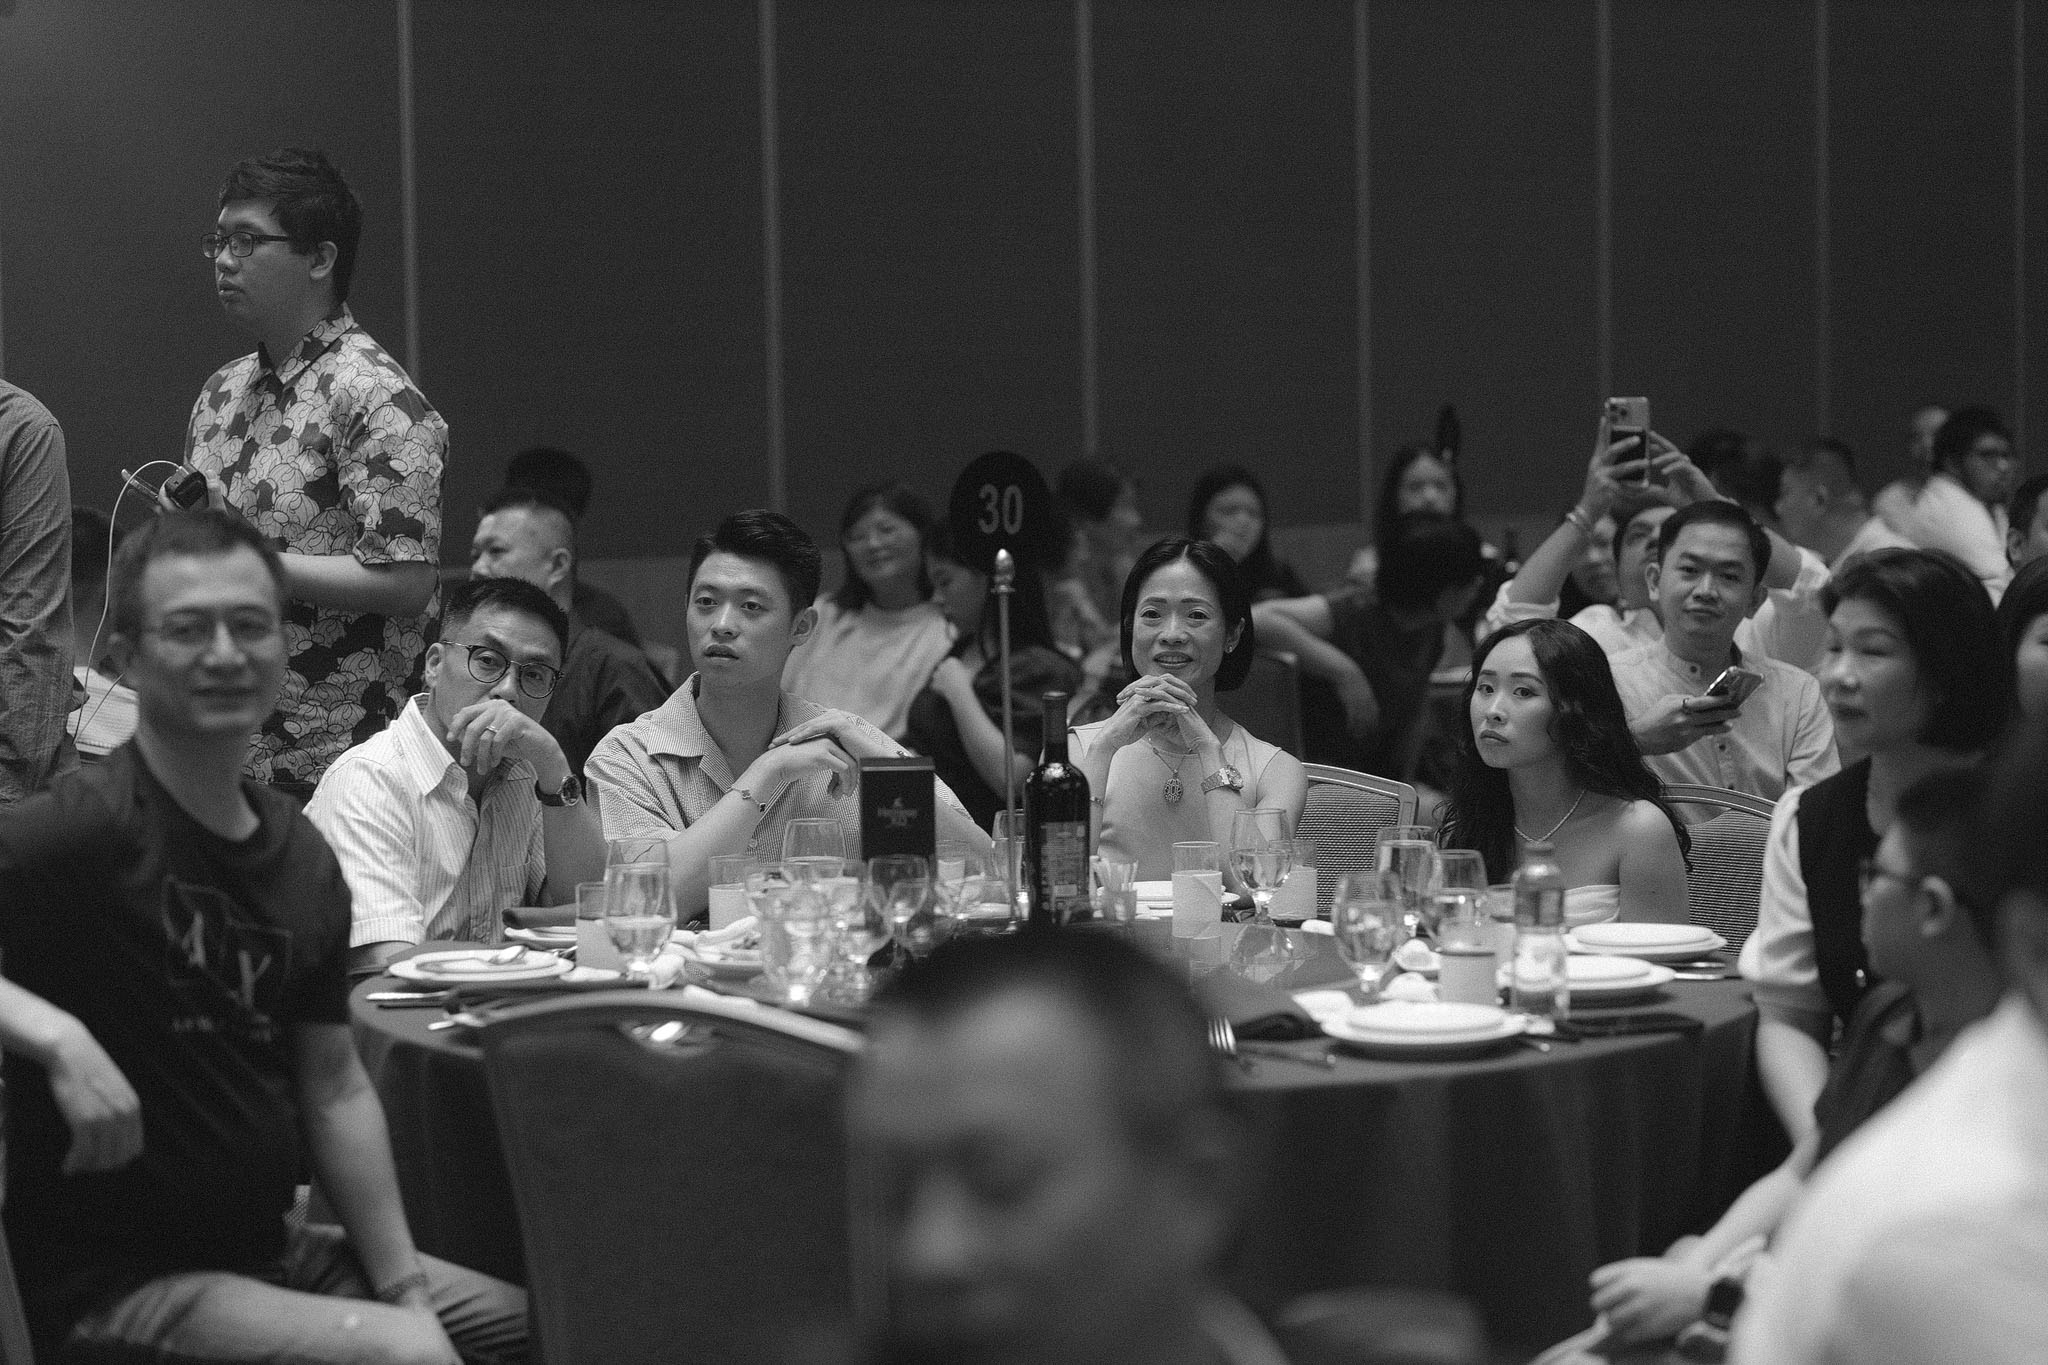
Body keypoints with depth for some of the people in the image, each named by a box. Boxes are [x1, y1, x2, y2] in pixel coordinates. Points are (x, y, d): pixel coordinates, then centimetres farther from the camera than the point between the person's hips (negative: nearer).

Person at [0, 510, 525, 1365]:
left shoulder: (303, 859, 7)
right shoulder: (90, 829, -17)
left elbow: (335, 1089, 10)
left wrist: (404, 1285, 4)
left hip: (273, 1256, 8)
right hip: (113, 1287, -8)